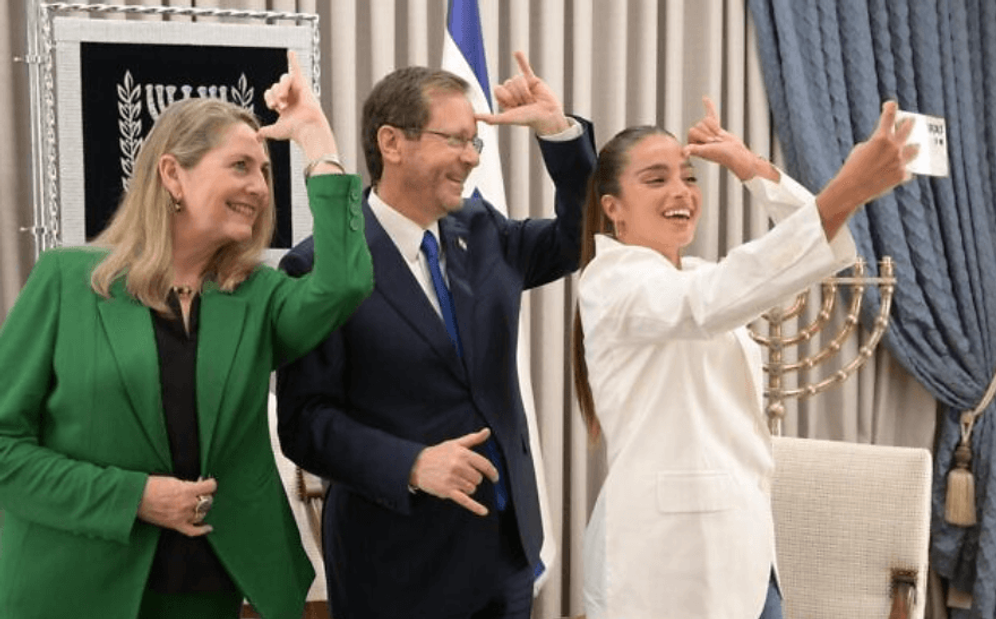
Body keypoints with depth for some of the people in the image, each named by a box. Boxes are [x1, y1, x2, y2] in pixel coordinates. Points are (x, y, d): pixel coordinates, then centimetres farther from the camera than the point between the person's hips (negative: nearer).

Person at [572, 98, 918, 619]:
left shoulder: (691, 275, 16)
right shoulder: (614, 278, -11)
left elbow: (825, 244, 12)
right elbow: (713, 301, -33)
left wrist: (747, 163, 3)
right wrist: (845, 191, -42)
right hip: (667, 551, -8)